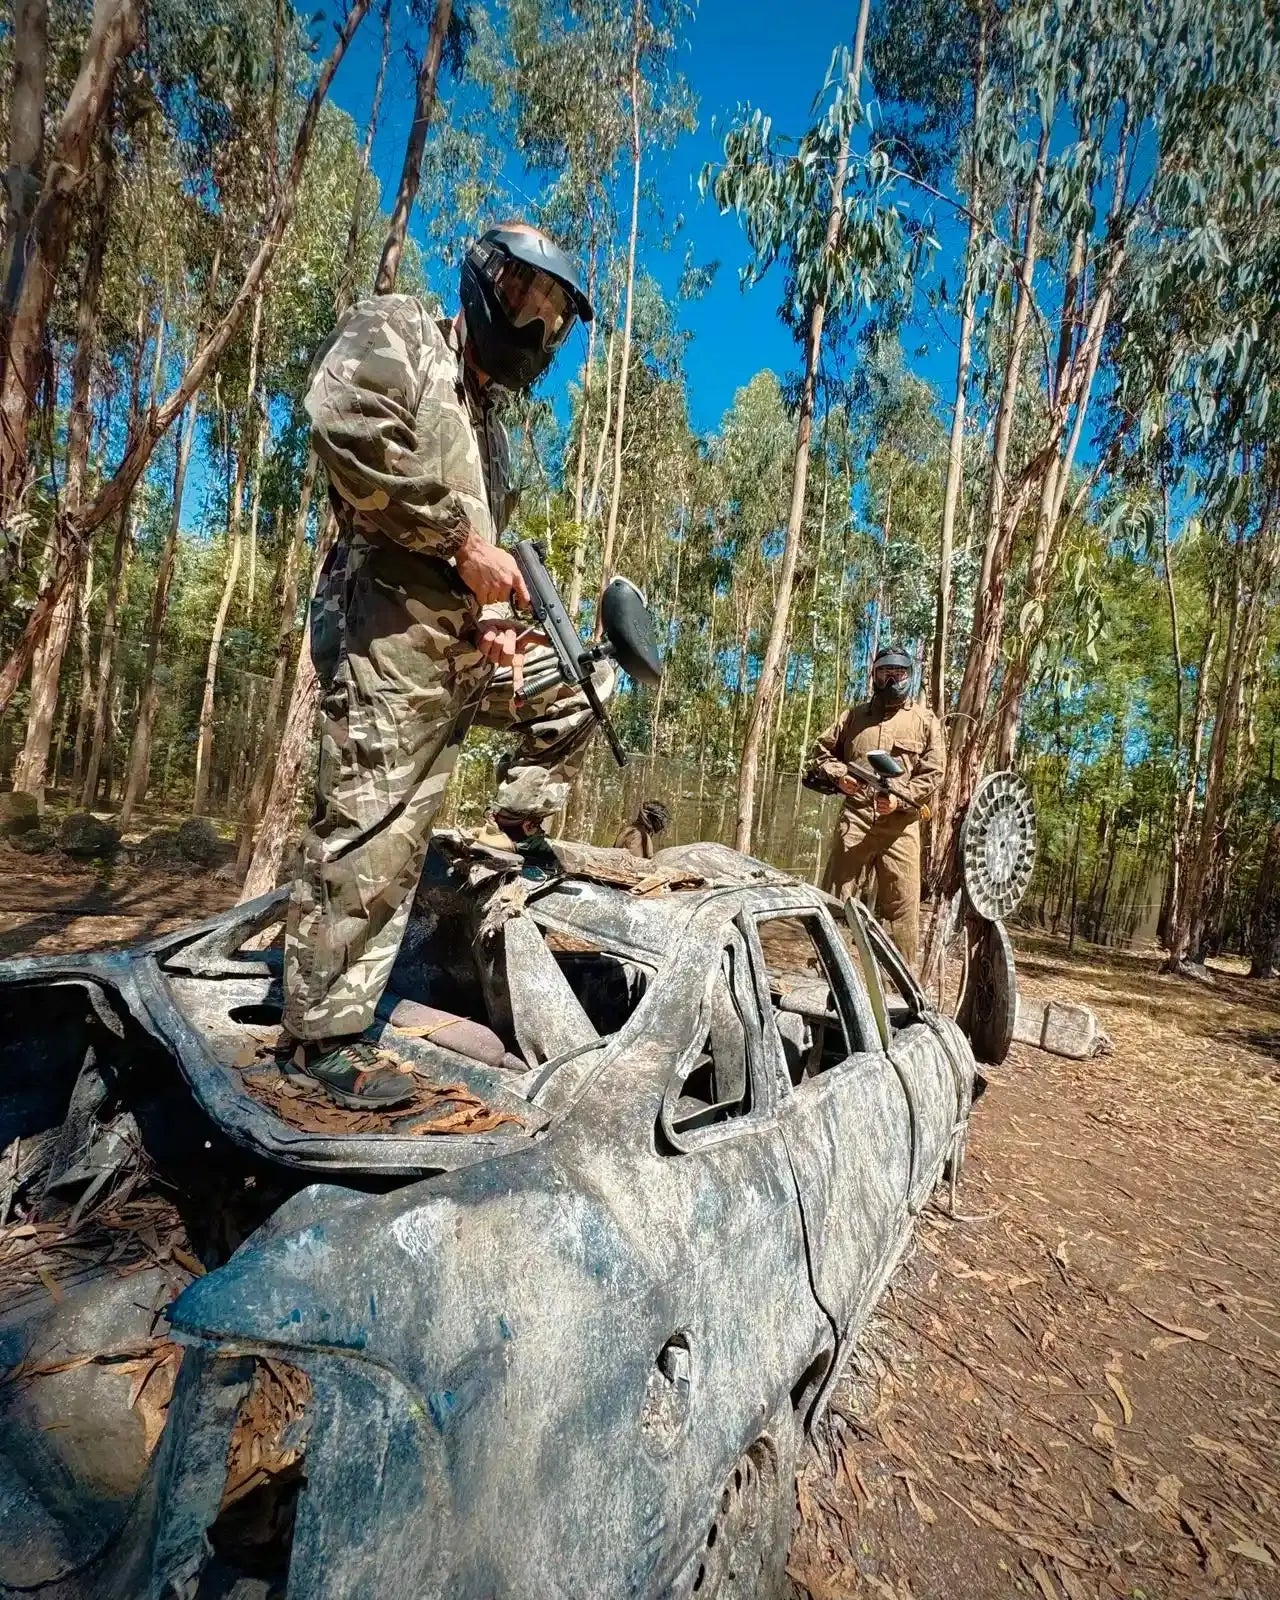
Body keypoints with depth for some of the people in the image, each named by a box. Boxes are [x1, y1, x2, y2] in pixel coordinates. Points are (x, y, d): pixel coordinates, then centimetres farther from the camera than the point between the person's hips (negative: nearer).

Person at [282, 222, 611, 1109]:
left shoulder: (488, 419, 26)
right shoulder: (398, 329, 2)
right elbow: (345, 416, -20)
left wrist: (495, 619, 3)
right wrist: (464, 541, -18)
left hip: (463, 637, 9)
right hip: (391, 626, -9)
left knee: (582, 683, 17)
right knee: (374, 833, -10)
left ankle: (519, 823, 23)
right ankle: (323, 1032, 1)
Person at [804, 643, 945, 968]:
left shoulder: (925, 720, 9)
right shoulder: (855, 716, 16)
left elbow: (934, 771, 1)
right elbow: (822, 750, 18)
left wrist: (901, 797, -14)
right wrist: (838, 775, -3)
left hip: (900, 824, -1)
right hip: (855, 817, 2)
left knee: (902, 904, 0)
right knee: (832, 895, 1)